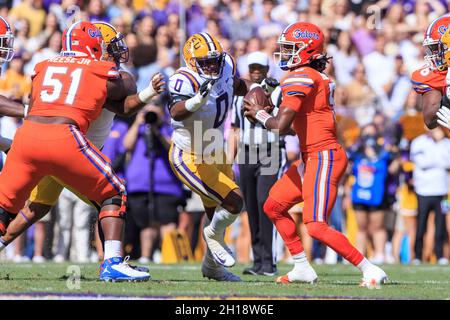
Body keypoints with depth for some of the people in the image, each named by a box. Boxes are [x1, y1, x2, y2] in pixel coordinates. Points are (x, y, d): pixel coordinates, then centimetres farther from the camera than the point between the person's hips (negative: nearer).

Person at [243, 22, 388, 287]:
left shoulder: (300, 78, -15)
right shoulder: (319, 78, 14)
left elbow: (281, 126, -21)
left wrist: (259, 114, -1)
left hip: (324, 158, -10)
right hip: (312, 158, 10)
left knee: (317, 227, -14)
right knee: (274, 206, 17)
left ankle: (371, 271, -10)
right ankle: (303, 268, 21)